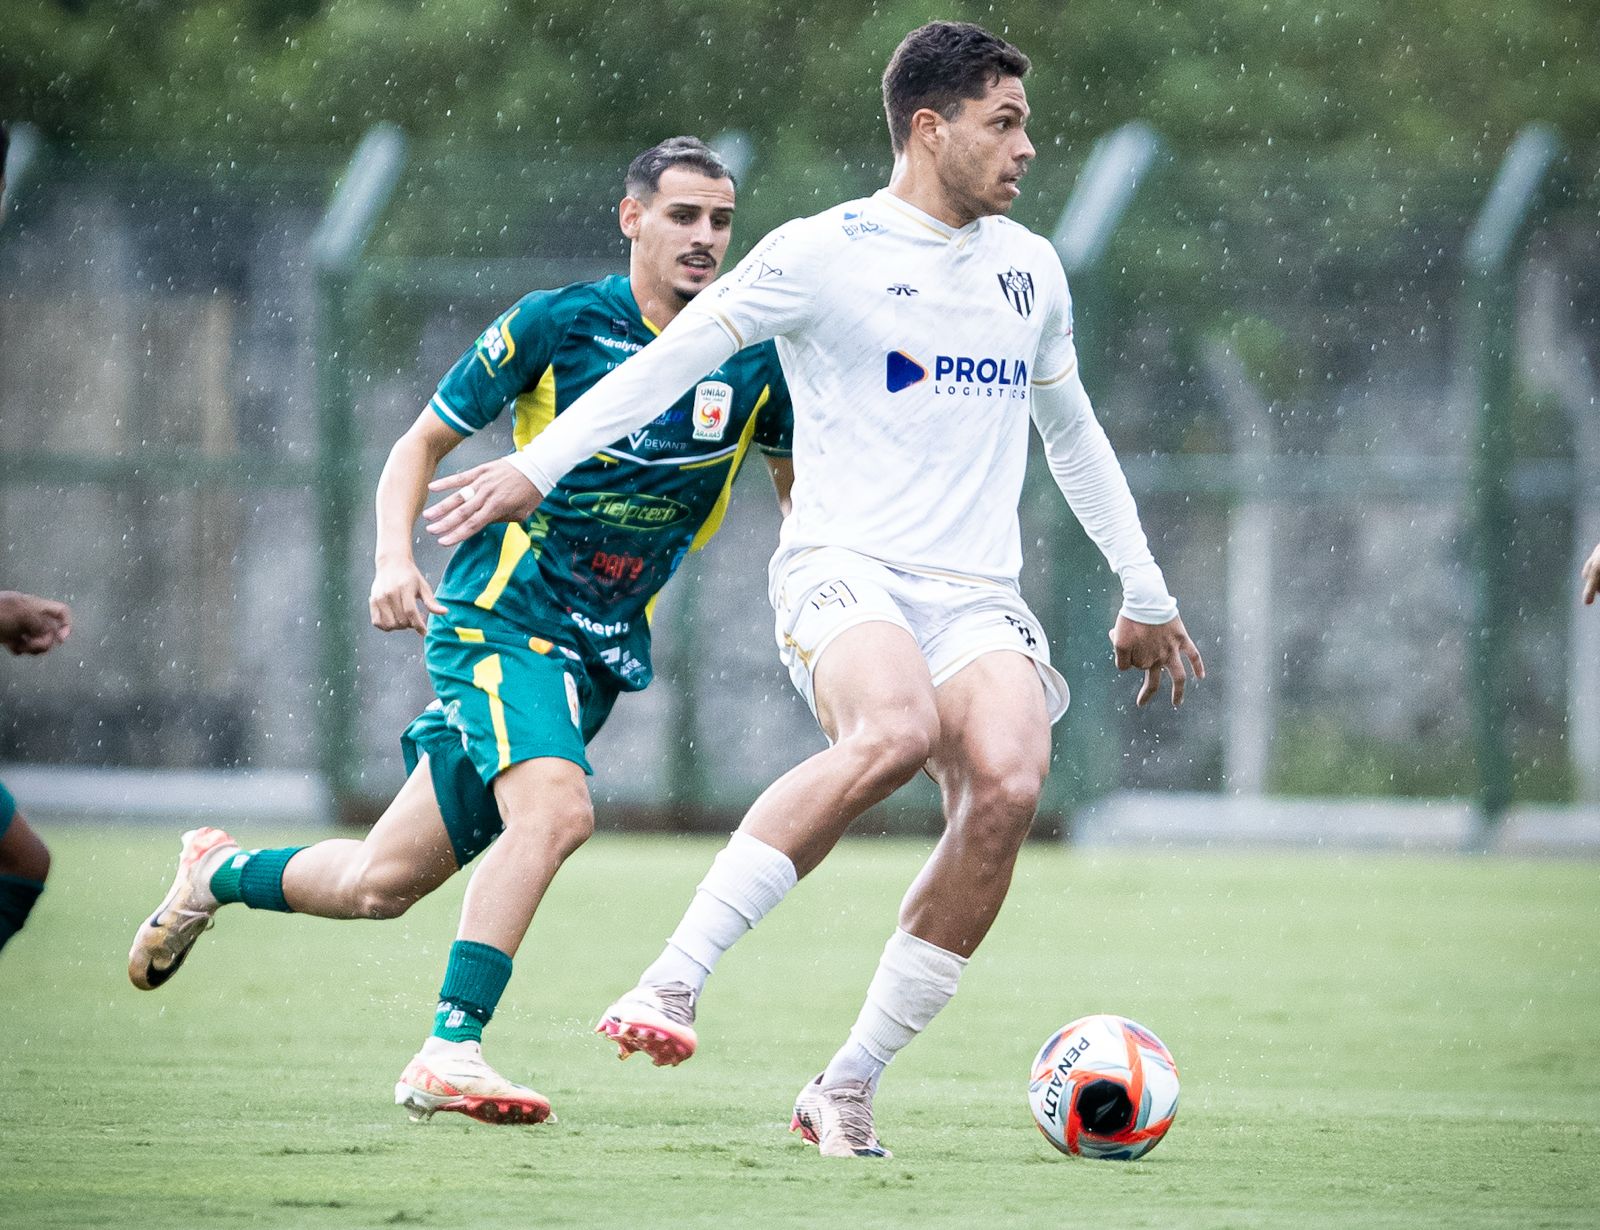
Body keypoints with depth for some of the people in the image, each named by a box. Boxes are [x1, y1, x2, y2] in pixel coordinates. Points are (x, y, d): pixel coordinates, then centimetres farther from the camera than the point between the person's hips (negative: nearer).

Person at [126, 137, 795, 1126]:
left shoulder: (754, 356, 1)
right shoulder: (556, 324, -8)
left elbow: (796, 482, 18)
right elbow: (423, 443, 1)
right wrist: (395, 557, -15)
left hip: (602, 653, 5)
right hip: (502, 611, -5)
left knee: (381, 885, 7)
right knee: (555, 807, -32)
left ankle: (218, 875, 35)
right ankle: (450, 1051, -28)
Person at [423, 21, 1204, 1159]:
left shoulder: (1031, 270, 18)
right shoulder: (824, 253, 0)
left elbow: (1073, 435, 31)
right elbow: (677, 355, -1)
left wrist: (1146, 595, 34)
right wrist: (538, 465, -9)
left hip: (979, 596, 5)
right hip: (845, 566, -5)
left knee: (1008, 785, -25)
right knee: (894, 731, -37)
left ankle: (849, 1086, -17)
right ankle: (673, 983, -34)